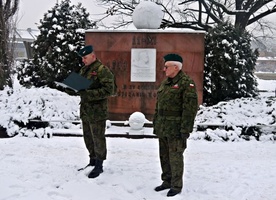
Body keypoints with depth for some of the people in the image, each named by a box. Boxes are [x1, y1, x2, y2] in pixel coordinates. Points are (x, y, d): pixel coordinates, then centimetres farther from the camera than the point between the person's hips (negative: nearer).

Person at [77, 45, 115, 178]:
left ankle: (99, 165, 8)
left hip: (97, 111, -9)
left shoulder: (102, 70, -13)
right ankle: (92, 161, 31)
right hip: (85, 110, 9)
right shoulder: (84, 70, 15)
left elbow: (108, 90, -20)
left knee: (98, 138, -2)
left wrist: (89, 94, -25)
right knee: (88, 137, 17)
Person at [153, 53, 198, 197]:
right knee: (164, 156, 13)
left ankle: (176, 186, 10)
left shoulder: (186, 83, -11)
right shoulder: (165, 83, 14)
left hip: (176, 128, -8)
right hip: (163, 128, 8)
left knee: (175, 156, -2)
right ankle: (167, 181, 27)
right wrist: (155, 124, 17)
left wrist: (185, 129, -19)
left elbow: (190, 107, -16)